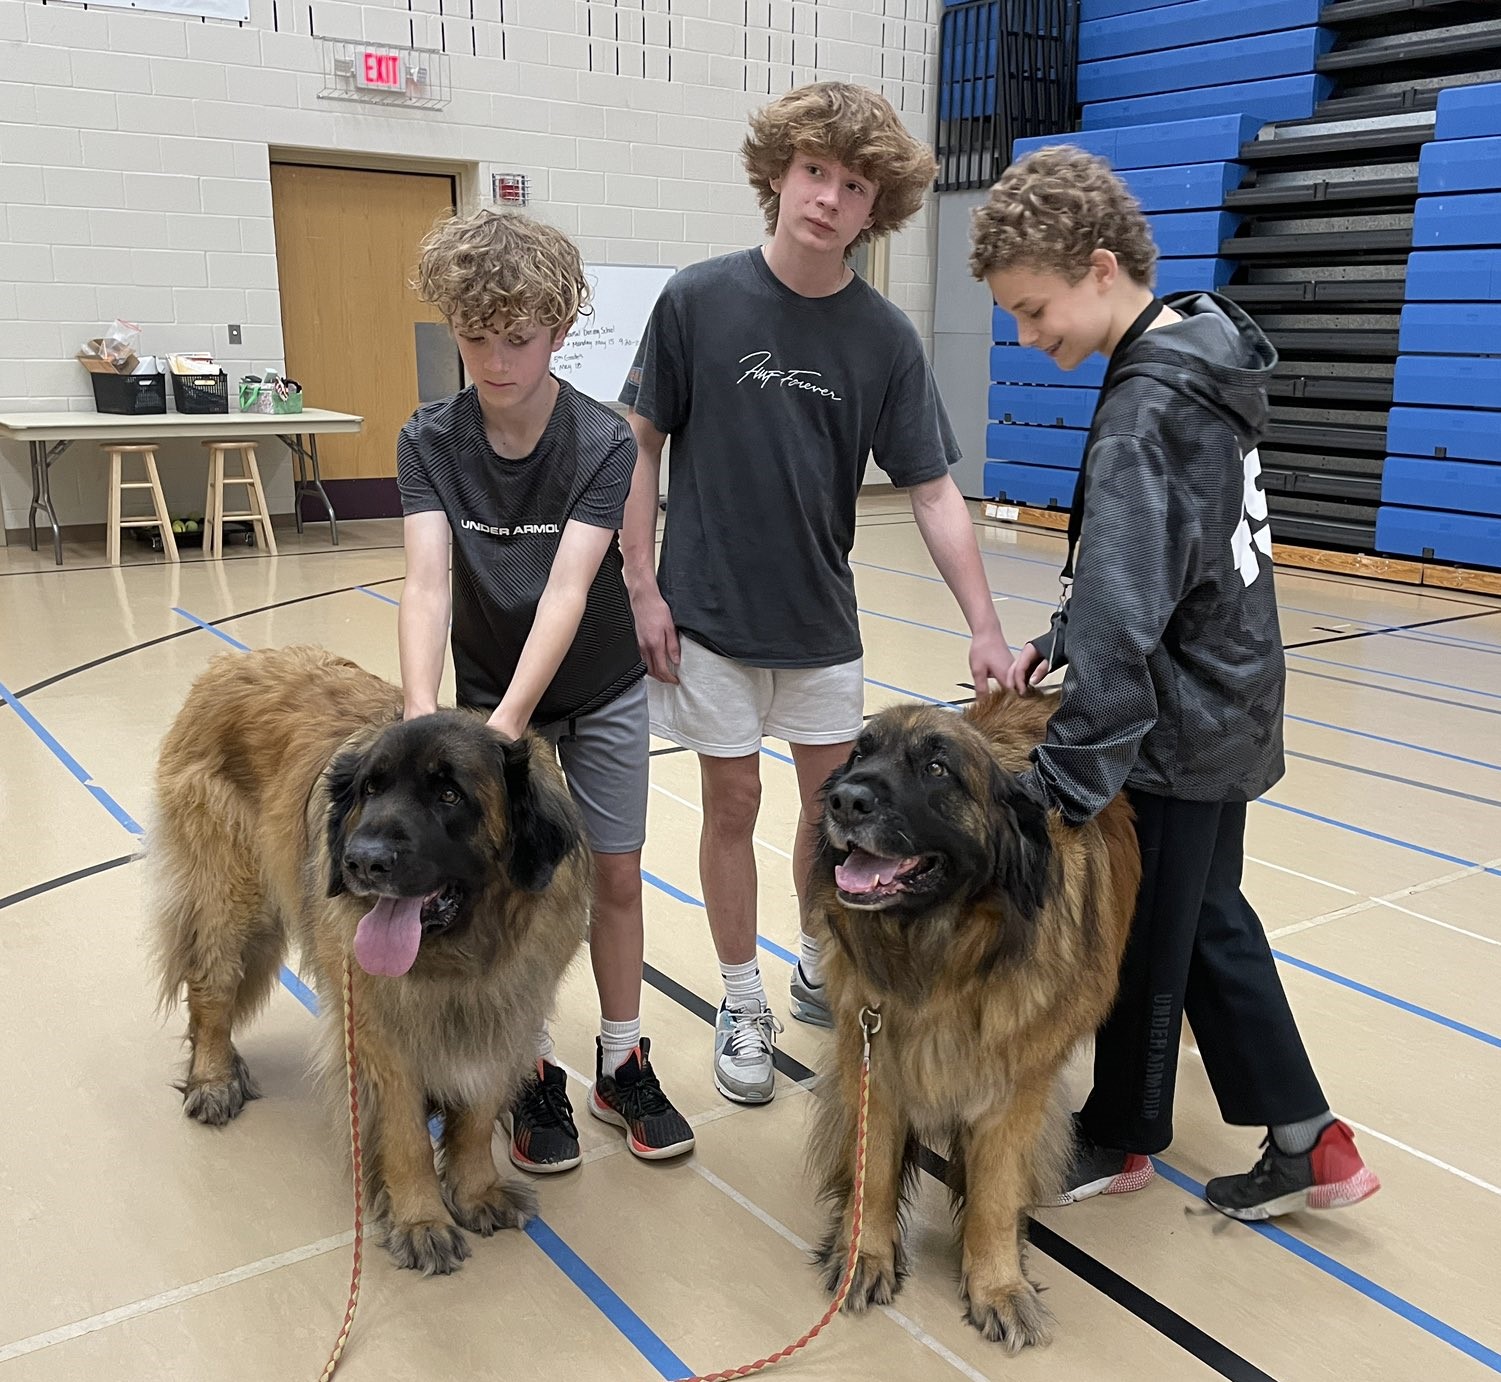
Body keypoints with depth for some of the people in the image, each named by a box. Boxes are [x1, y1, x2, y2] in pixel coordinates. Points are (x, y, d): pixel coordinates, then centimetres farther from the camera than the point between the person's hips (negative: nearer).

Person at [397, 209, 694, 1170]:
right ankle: (536, 1073, 23)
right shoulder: (431, 442, -15)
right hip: (488, 691, 1)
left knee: (616, 875, 7)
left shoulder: (604, 443, -21)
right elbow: (426, 583, -27)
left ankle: (623, 1063, 25)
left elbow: (567, 590, -31)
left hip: (602, 693, -1)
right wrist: (425, 722, -42)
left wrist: (507, 723, -43)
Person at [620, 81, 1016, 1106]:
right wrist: (642, 588, -8)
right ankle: (744, 1004, 25)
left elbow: (933, 491, -4)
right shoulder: (698, 301, -11)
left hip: (822, 618, 3)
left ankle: (820, 972, 37)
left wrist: (985, 628, -10)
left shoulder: (885, 337, -6)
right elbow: (641, 444, -4)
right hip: (710, 614, -2)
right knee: (733, 805, 7)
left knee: (836, 800, 13)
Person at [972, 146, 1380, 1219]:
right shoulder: (1202, 365, 5)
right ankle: (1307, 1139, 29)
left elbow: (1126, 617, -34)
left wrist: (1064, 785, -36)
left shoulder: (1148, 412, -25)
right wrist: (1061, 643, 7)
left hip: (1178, 730, -9)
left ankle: (1122, 1137, 33)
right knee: (1207, 919, 20)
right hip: (1224, 709, 9)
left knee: (1144, 938, 10)